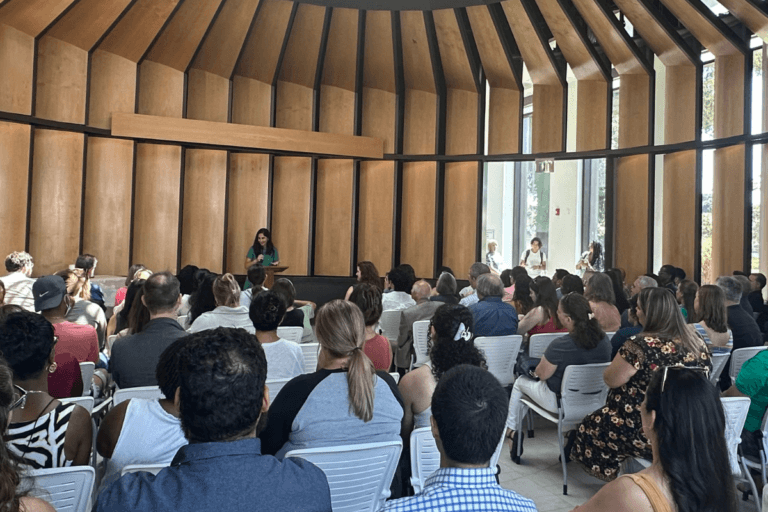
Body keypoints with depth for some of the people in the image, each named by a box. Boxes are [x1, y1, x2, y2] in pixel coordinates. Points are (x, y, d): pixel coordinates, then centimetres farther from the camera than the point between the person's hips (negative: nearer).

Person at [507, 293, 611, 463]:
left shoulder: (560, 345, -30)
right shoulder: (604, 340, -11)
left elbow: (542, 374, -18)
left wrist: (535, 371, 5)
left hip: (560, 402, -6)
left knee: (520, 382, 19)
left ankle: (511, 430, 31)